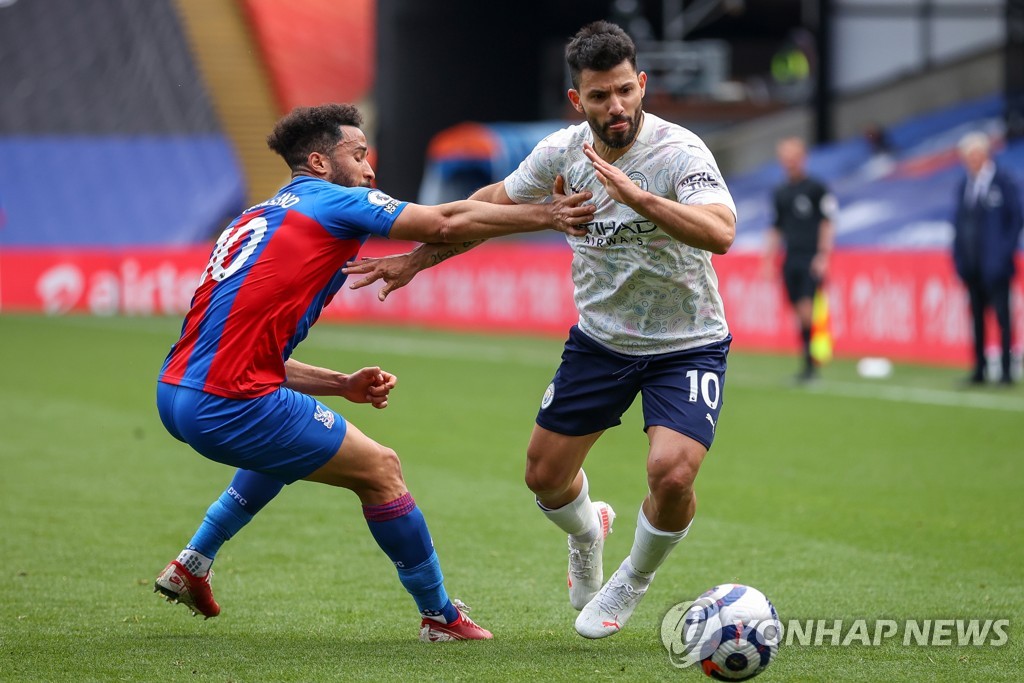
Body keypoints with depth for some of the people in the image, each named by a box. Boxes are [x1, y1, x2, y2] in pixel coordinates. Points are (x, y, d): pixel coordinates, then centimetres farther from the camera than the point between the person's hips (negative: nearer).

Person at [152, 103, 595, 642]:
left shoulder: (258, 219, 23)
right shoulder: (330, 201, 0)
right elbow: (446, 223, -4)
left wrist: (342, 385, 19)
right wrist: (547, 215, 6)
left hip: (175, 394, 9)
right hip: (229, 407, -9)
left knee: (288, 437, 37)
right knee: (380, 469, 6)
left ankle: (192, 562, 35)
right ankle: (439, 615, 17)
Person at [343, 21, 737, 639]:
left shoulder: (679, 152, -24)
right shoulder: (561, 152, -8)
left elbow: (720, 232, -41)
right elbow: (494, 205, 11)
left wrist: (636, 195, -51)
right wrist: (417, 259, 14)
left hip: (687, 343, -5)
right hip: (601, 337, 5)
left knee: (672, 474, -24)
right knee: (545, 475, 6)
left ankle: (634, 583, 8)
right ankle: (587, 531, 45)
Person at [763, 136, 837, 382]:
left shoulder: (816, 188, -2)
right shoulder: (780, 193, 15)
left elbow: (827, 223, -4)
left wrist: (823, 256, -11)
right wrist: (769, 258, 16)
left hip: (811, 259, -5)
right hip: (790, 259, 5)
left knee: (807, 308, -15)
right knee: (799, 312, 3)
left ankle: (811, 363, -10)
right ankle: (806, 361, 8)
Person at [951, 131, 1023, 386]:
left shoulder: (1003, 182, -6)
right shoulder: (964, 185, 12)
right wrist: (958, 255, 8)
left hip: (994, 265, -6)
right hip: (971, 264, 6)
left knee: (1002, 315, -4)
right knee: (977, 317, 8)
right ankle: (979, 370, 11)